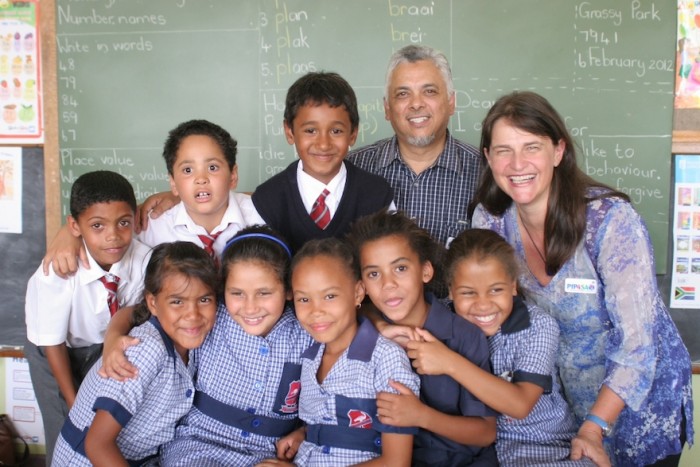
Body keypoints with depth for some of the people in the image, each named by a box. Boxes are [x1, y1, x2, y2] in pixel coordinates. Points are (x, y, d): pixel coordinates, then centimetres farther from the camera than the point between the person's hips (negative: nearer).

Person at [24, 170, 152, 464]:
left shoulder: (142, 260, -29)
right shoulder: (57, 272, -33)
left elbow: (131, 311, -10)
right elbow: (53, 343, -19)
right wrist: (73, 403, -11)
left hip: (107, 345, 2)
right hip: (58, 350, -2)